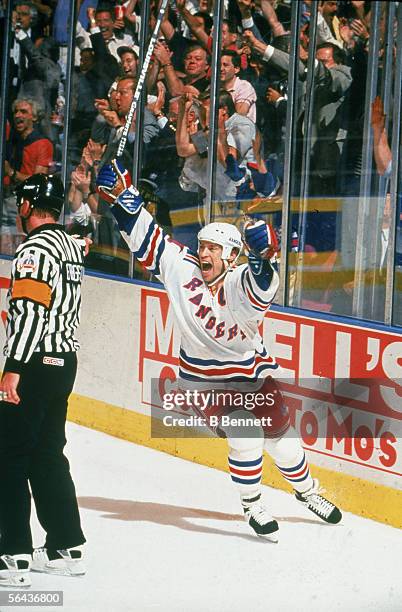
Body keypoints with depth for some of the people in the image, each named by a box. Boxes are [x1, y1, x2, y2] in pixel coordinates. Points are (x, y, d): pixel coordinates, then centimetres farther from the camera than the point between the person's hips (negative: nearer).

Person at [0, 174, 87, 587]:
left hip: (35, 365, -9)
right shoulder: (71, 246, 14)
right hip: (65, 362, 9)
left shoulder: (35, 248, -15)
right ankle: (65, 549, 18)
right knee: (48, 454, 15)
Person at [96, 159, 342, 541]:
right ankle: (252, 505, 3)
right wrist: (121, 197, -16)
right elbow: (146, 237, -9)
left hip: (252, 372, 0)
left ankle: (306, 490, 36)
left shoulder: (243, 283, -20)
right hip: (204, 377, 0)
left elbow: (260, 290, -44)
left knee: (280, 436, 9)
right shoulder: (181, 268, -12)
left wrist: (262, 259, -62)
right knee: (244, 437, -16)